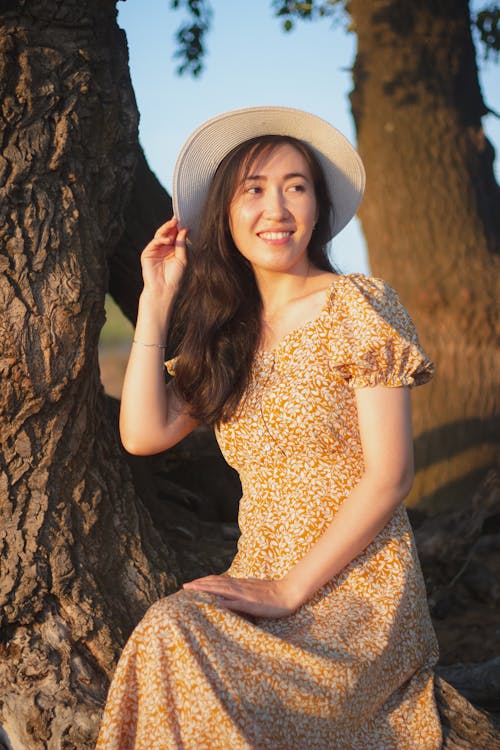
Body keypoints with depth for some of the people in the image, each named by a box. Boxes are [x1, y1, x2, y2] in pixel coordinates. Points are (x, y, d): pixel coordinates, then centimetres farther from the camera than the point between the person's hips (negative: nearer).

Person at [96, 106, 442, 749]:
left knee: (172, 636, -27)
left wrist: (290, 589, -14)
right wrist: (156, 303, 1)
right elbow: (144, 434, 0)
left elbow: (389, 476, -12)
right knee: (168, 632, -27)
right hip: (261, 582, 5)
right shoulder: (224, 333, 10)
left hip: (357, 588, -4)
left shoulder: (360, 306, -7)